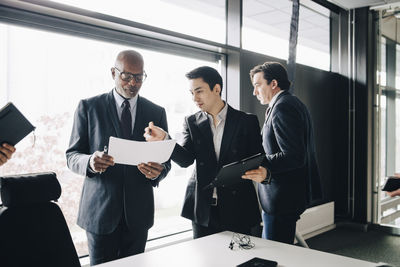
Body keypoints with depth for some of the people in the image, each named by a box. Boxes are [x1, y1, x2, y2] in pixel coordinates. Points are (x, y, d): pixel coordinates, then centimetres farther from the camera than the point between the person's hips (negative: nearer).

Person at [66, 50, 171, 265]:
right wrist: (90, 162, -23)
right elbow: (72, 155, 0)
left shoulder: (156, 113, 6)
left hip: (138, 209, 2)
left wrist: (158, 171, -18)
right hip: (100, 207, -2)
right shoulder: (89, 107, 0)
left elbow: (165, 160, 6)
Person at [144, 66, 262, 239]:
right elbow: (185, 159, -6)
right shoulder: (191, 122, 5)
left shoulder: (247, 121, -1)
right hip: (202, 210, 2)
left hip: (237, 208, -1)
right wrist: (164, 139, -23)